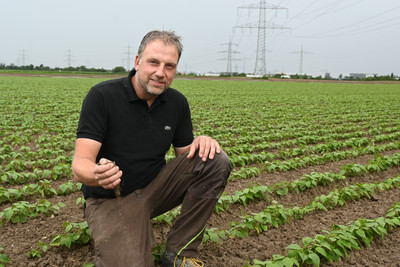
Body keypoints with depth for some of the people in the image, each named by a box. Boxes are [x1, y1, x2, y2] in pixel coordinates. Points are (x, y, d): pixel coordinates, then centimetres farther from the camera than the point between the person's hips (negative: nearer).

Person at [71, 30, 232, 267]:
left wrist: (201, 142, -18)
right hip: (111, 200, -5)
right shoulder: (102, 96, -16)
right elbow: (79, 166, -20)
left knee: (217, 161, -15)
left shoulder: (177, 102, 0)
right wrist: (97, 174, -45)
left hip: (155, 189, 5)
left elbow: (185, 153, 6)